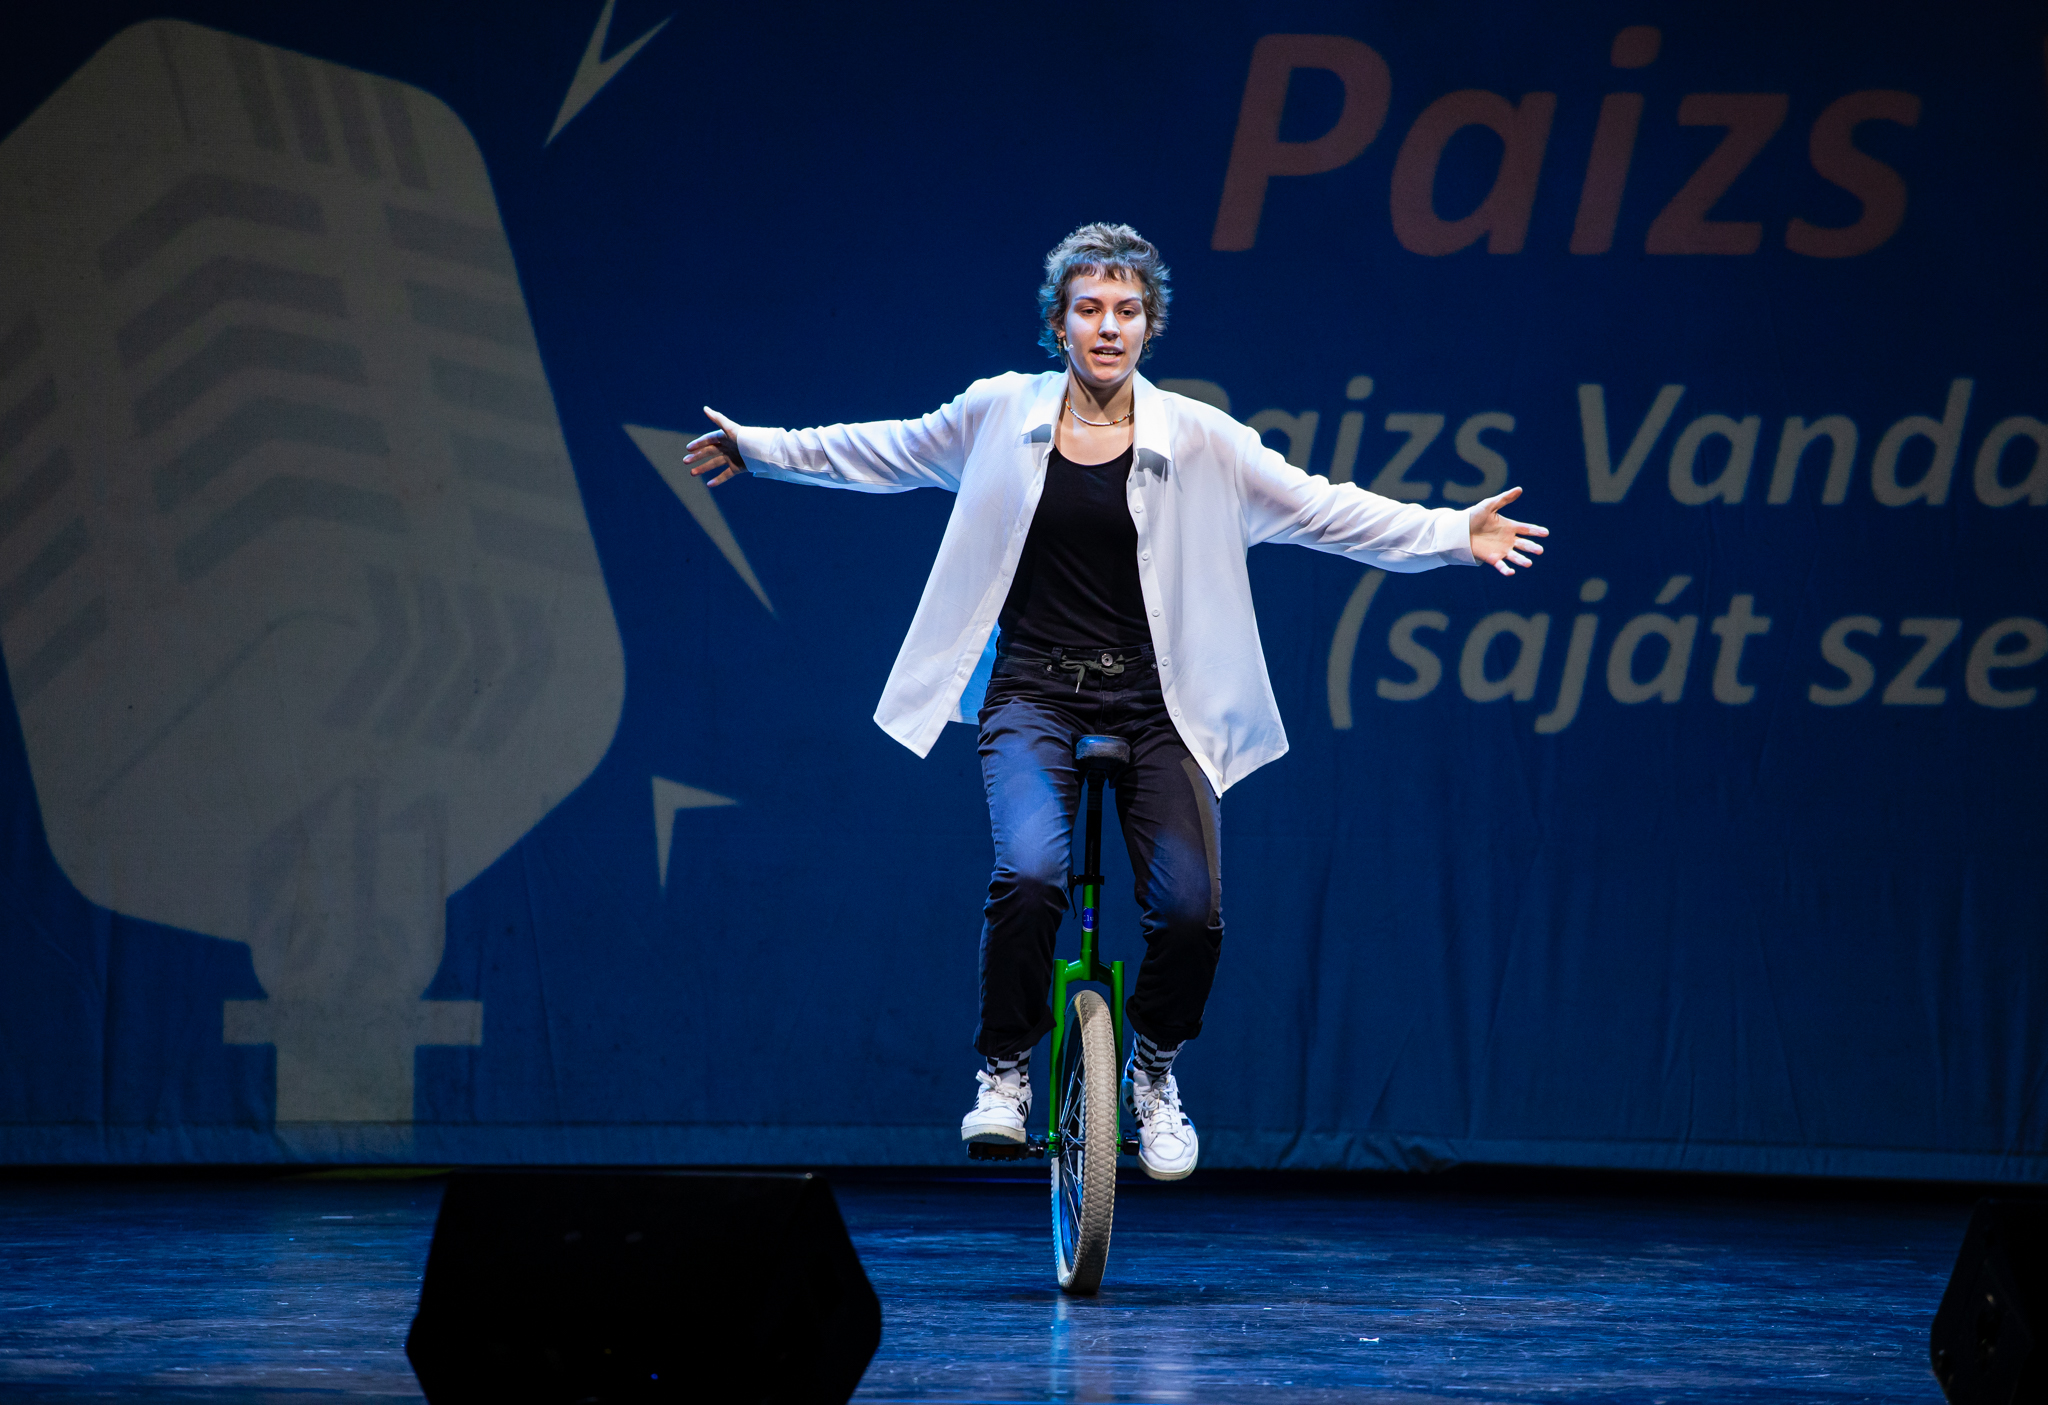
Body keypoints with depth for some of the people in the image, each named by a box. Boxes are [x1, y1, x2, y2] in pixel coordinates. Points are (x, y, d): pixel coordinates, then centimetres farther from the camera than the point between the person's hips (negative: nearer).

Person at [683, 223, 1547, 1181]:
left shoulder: (1198, 439, -1)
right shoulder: (1002, 413, 2)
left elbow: (1321, 510, 0)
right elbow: (886, 454, 17)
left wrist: (1453, 534, -9)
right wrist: (760, 450, 23)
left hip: (1151, 706, 1)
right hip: (1032, 697, -1)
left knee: (1189, 910, -12)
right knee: (1030, 871, -27)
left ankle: (1153, 1072, 19)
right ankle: (1005, 1069, -6)